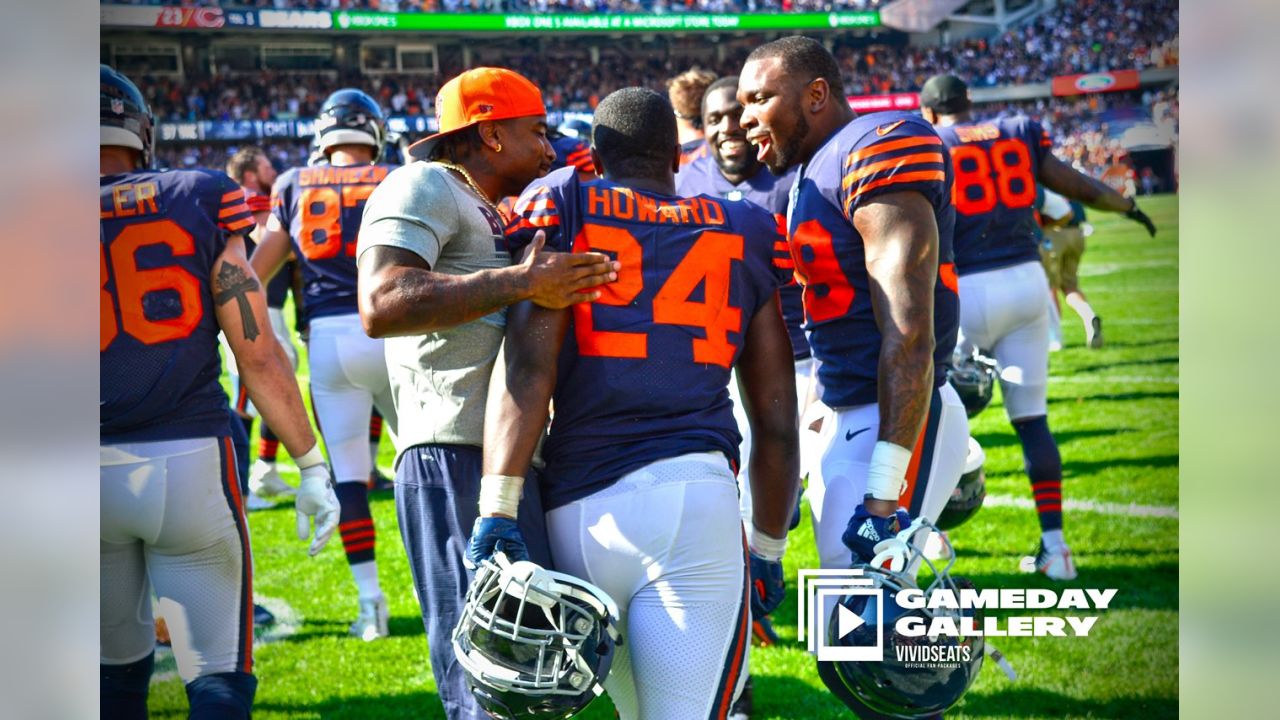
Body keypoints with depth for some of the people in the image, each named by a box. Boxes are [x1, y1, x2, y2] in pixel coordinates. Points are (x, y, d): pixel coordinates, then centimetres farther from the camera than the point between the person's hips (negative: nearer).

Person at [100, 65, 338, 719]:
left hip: (99, 467, 1)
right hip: (189, 461, -1)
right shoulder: (198, 201, 1)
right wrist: (312, 467, 6)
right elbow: (259, 354, -2)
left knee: (118, 667, 18)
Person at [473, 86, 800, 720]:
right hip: (694, 497, -1)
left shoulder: (562, 213, 11)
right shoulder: (746, 237, 17)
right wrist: (769, 549, 27)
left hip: (578, 510, 1)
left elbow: (528, 367, -5)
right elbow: (776, 419, 16)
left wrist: (497, 512, -8)